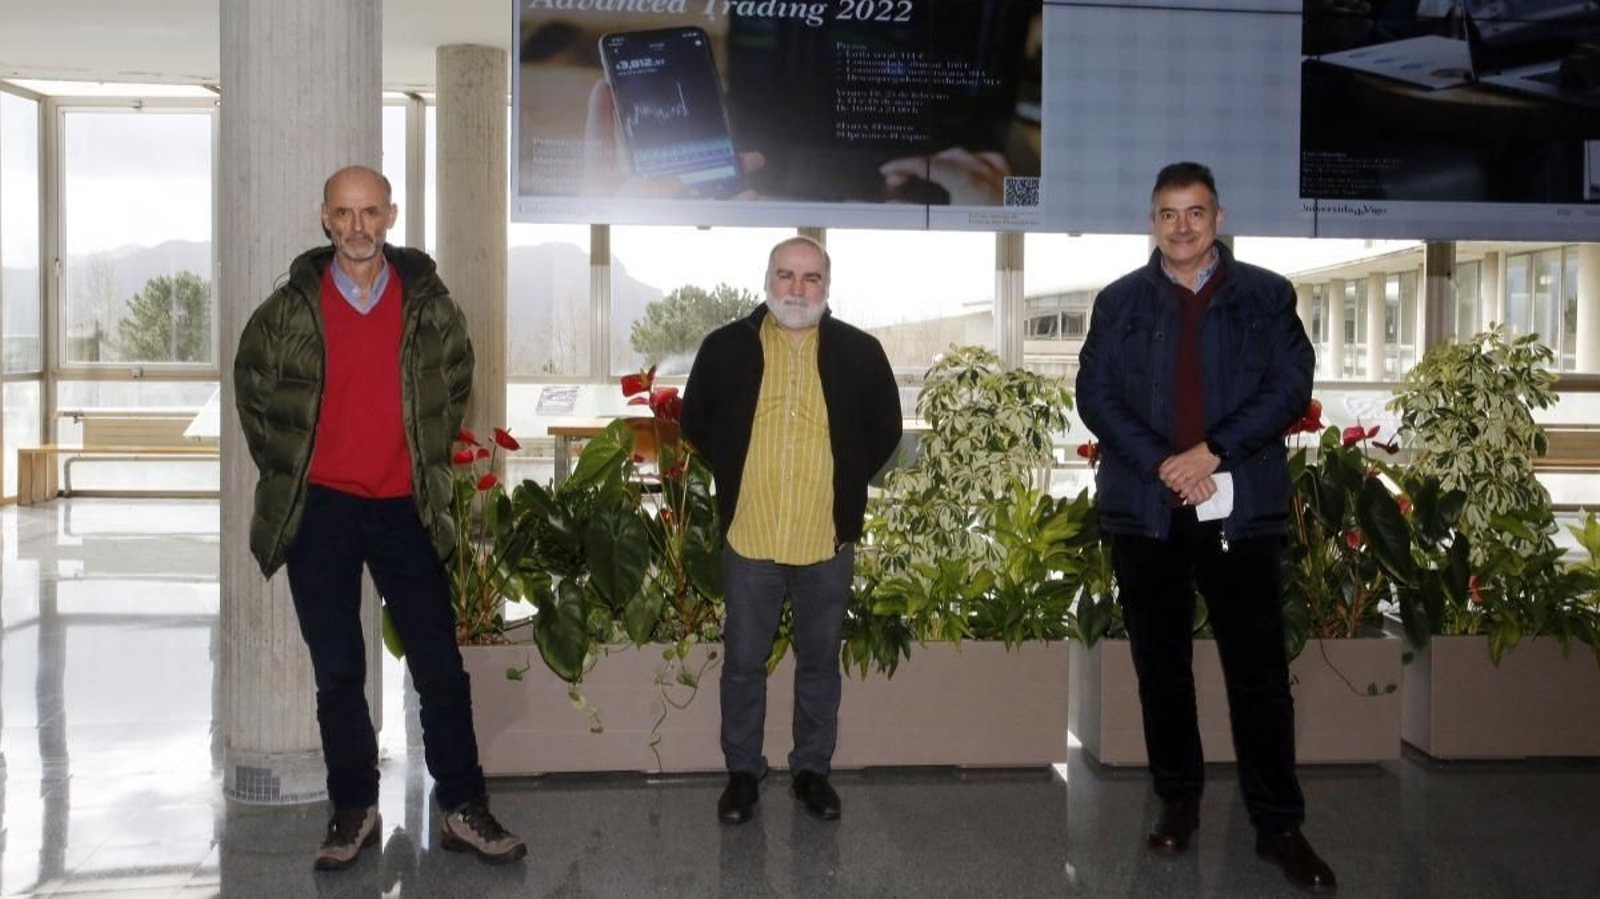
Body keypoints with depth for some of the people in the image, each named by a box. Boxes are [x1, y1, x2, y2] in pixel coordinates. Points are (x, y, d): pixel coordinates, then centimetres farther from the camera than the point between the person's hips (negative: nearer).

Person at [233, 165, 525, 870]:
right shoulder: (289, 308, -2)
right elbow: (252, 390, 12)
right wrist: (283, 467, 7)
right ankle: (354, 811, 21)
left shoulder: (429, 303, 0)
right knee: (337, 673, 8)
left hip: (404, 509, 0)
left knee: (440, 666, 2)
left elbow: (456, 384, 15)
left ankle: (464, 810, 13)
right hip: (319, 509, 0)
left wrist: (433, 461, 9)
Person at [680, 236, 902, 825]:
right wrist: (733, 478, 8)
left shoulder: (860, 352, -1)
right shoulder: (726, 348, -1)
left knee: (820, 661, 13)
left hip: (828, 540, 0)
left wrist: (847, 483, 6)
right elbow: (696, 423, 12)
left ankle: (813, 770, 28)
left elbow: (885, 430, 11)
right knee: (743, 663, 9)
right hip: (749, 538, 0)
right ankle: (742, 772, 24)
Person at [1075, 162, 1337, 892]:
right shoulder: (1118, 302, 7)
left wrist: (1214, 450, -15)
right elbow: (1093, 395, -1)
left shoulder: (1267, 295, 6)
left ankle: (1278, 825, 13)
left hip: (1240, 508, -1)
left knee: (1259, 670, 2)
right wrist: (1161, 463, -14)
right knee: (1161, 664, 11)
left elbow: (1292, 386, -3)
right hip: (1144, 508, 1)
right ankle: (1178, 800, 25)